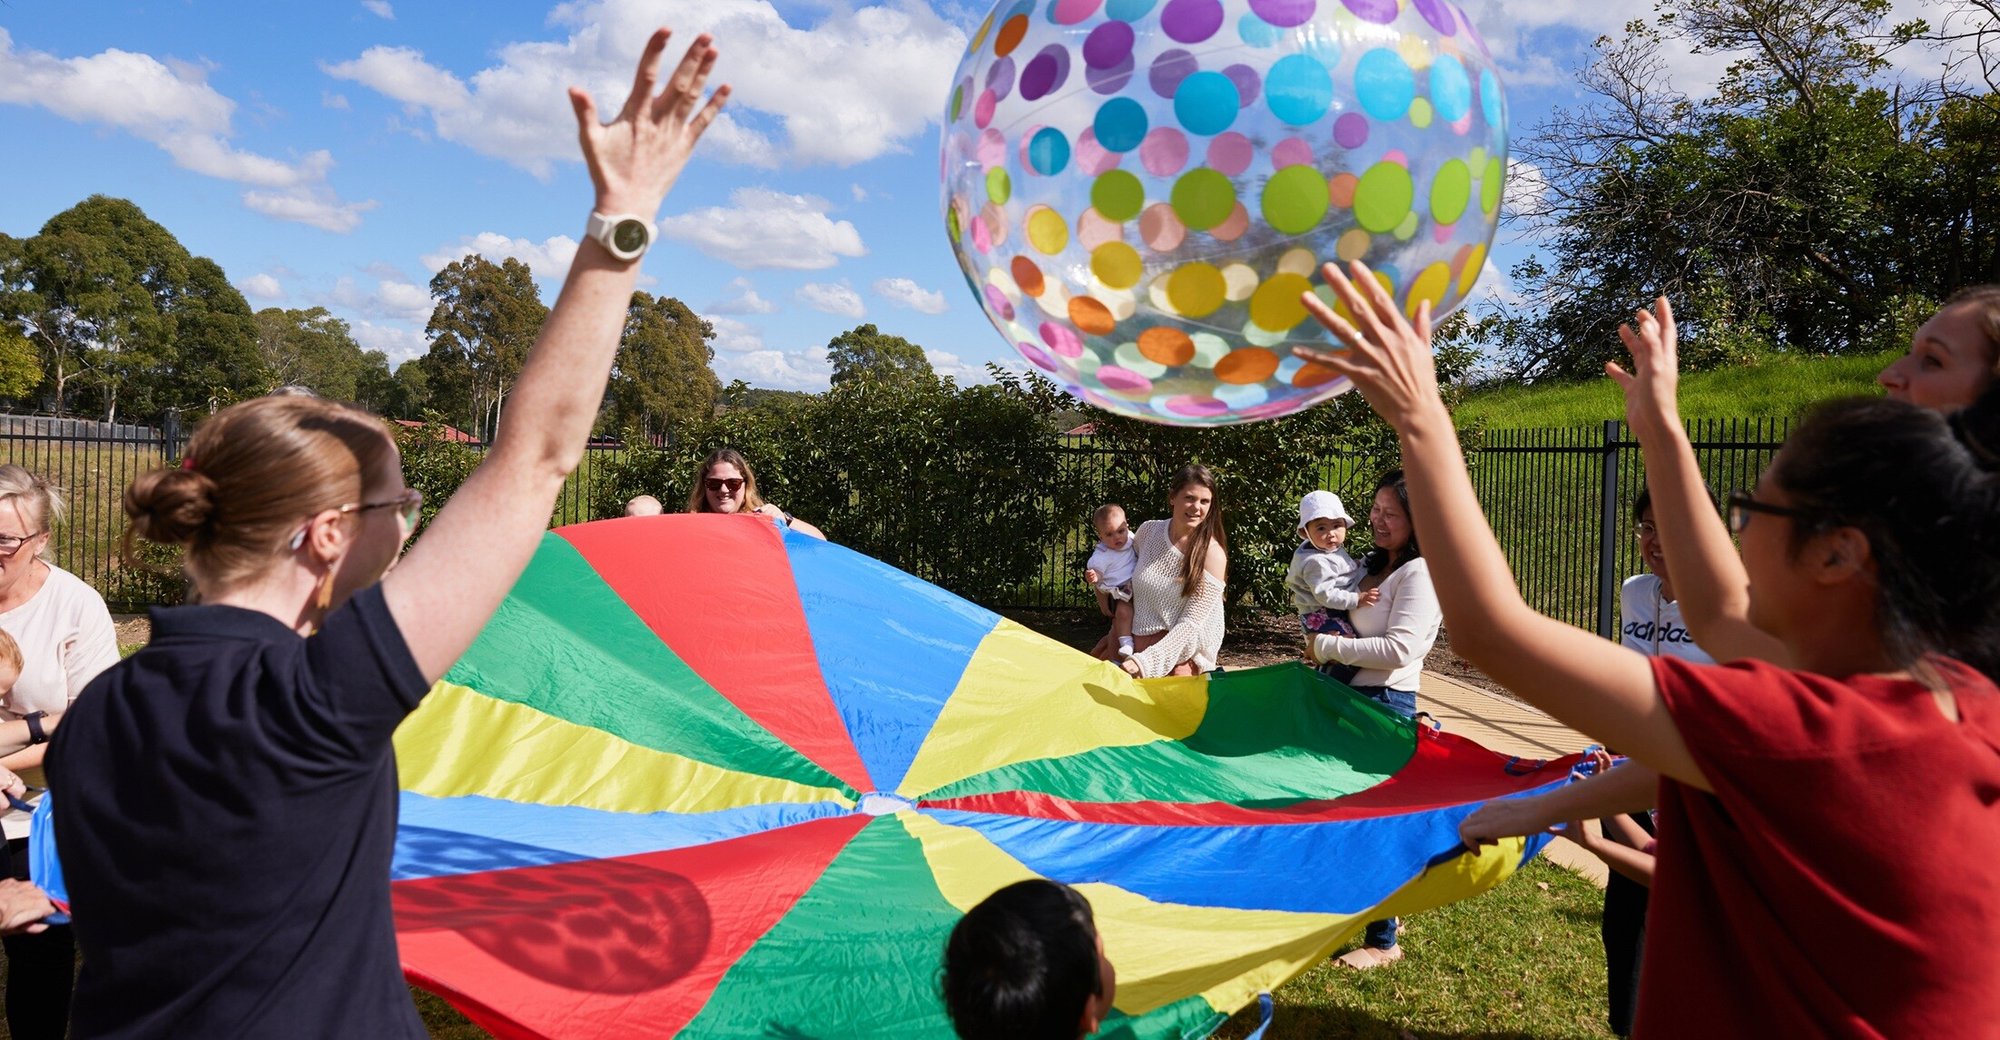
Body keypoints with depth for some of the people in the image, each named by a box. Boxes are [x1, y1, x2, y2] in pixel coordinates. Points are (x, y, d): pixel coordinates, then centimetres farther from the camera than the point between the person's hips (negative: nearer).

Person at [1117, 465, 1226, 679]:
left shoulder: (1212, 553, -9)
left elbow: (1191, 625, -14)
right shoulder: (1148, 531, 4)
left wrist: (1147, 662, -22)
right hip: (1138, 648, 4)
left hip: (1180, 654, -4)